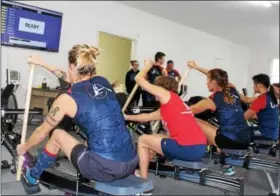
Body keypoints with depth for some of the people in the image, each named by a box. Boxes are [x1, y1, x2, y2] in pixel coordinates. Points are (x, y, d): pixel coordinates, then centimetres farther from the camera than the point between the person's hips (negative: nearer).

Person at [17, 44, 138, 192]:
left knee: (58, 135, 20)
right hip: (131, 164, 6)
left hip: (105, 168, -5)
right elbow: (73, 77, 30)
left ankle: (32, 177, 41)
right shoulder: (103, 82, 9)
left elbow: (42, 132, 11)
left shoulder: (67, 99, -5)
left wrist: (24, 148, 33)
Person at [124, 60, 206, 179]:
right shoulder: (168, 106, 23)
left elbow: (139, 79, 6)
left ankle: (143, 179, 17)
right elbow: (146, 117, 33)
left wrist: (148, 65, 24)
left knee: (143, 140, 12)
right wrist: (126, 117, 41)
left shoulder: (166, 94, 0)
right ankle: (143, 169, 38)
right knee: (153, 139, 28)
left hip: (188, 149, -9)